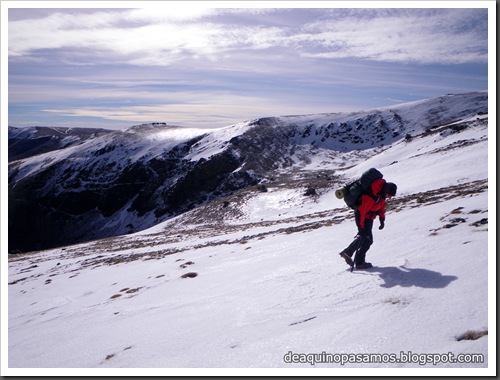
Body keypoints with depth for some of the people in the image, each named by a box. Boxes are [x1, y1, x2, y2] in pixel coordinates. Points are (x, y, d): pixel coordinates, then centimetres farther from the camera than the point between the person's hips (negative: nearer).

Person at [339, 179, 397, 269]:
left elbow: (382, 205, 12)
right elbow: (362, 211, -32)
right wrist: (361, 226, -31)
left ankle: (347, 253, 29)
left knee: (362, 237, 18)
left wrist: (382, 219, 9)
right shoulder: (372, 197, -33)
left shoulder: (382, 193, -5)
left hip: (369, 218, 9)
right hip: (362, 217, -9)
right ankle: (359, 262, 3)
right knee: (367, 239, -8)